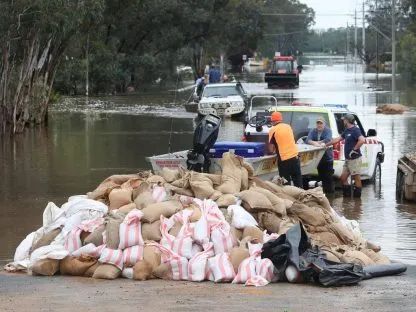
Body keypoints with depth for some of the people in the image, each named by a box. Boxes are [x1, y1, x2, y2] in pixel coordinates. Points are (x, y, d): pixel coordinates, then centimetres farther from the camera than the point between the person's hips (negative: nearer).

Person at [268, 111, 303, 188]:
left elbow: (271, 150, -5)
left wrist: (272, 151, 15)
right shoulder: (288, 126, 10)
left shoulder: (273, 130, -6)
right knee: (298, 181, 12)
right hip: (295, 156, 5)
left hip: (284, 159, -5)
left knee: (286, 183, 2)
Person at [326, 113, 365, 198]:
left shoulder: (355, 130, -13)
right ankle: (347, 194, 17)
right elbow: (338, 139, 25)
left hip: (354, 159, -10)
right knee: (343, 177, 11)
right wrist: (326, 145, 28)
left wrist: (354, 149, -22)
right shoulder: (347, 131, 16)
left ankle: (357, 195, 1)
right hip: (348, 159, 10)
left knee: (356, 177, -3)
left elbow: (362, 140, -28)